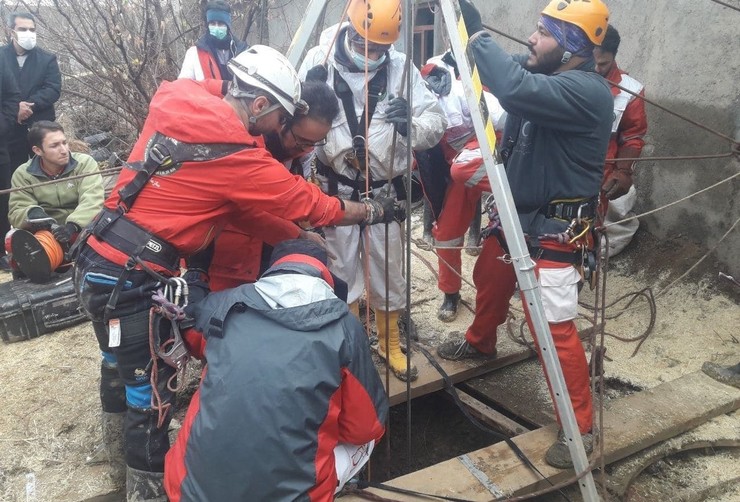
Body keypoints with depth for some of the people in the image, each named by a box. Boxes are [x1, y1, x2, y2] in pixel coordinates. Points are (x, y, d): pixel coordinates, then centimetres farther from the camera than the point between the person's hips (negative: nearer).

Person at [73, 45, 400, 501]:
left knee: (121, 370, 25)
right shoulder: (238, 157, -17)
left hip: (98, 259, 9)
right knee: (150, 398, 4)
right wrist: (375, 211, 7)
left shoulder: (176, 98, 1)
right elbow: (312, 206, -7)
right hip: (132, 278, -9)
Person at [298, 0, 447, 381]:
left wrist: (411, 125, -28)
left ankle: (390, 343, 37)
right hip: (334, 189, -1)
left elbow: (436, 122, -7)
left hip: (384, 189, 2)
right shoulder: (319, 59, -8)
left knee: (389, 272, 14)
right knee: (340, 272, 10)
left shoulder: (400, 67, -5)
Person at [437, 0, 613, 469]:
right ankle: (479, 343, 56)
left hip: (555, 230, -9)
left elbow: (515, 89, -39)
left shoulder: (588, 91, -24)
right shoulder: (539, 71, 3)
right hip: (515, 215, 9)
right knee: (489, 281, 27)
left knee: (556, 328, -8)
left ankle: (580, 428, 9)